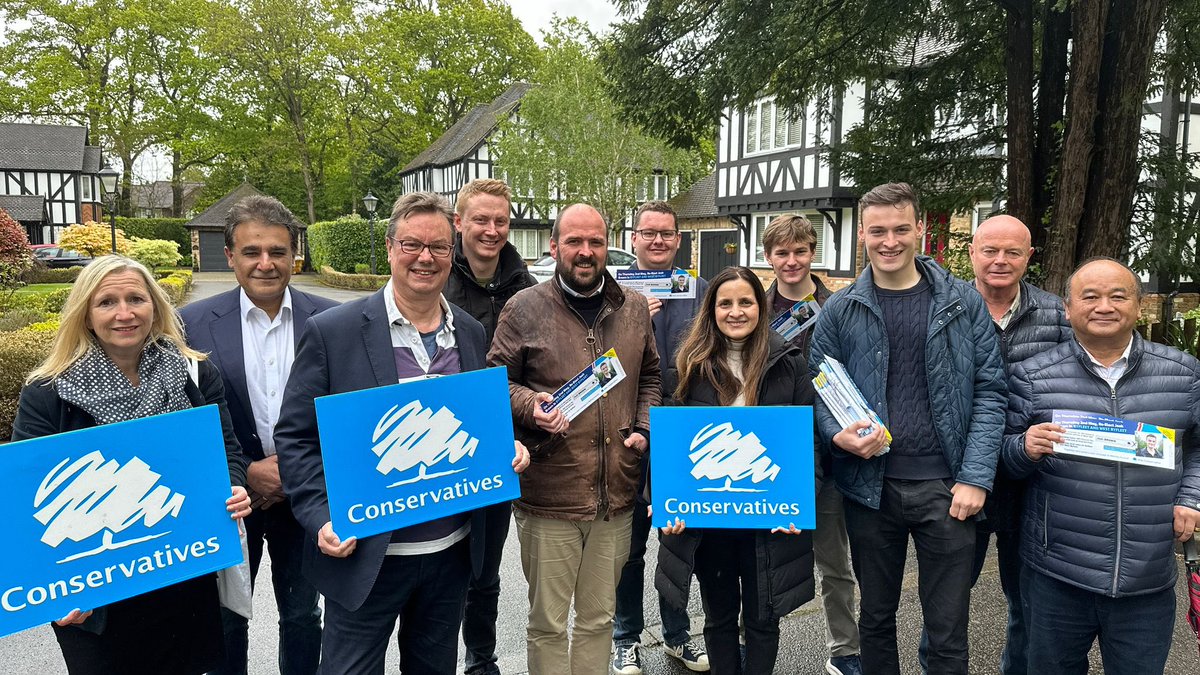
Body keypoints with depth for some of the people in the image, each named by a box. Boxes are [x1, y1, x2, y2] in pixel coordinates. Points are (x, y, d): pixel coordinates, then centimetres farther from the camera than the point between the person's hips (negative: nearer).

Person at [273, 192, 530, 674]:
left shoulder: (470, 333, 4)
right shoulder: (332, 331, -10)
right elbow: (294, 437, -7)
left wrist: (506, 448, -6)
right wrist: (322, 519, -17)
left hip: (452, 550, 4)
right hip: (364, 556, -4)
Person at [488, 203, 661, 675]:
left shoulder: (634, 309, 8)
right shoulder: (525, 308, -4)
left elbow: (649, 377, 19)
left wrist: (644, 428, 4)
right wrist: (530, 405, -18)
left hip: (616, 495, 4)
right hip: (549, 495, -3)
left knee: (599, 616, 18)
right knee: (548, 622, 10)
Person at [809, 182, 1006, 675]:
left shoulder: (962, 302, 0)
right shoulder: (839, 310, 1)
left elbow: (989, 391, -1)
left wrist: (975, 478, -9)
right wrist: (838, 434, -17)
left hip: (944, 487, -1)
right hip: (870, 486, 1)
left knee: (948, 633, 8)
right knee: (876, 617, 18)